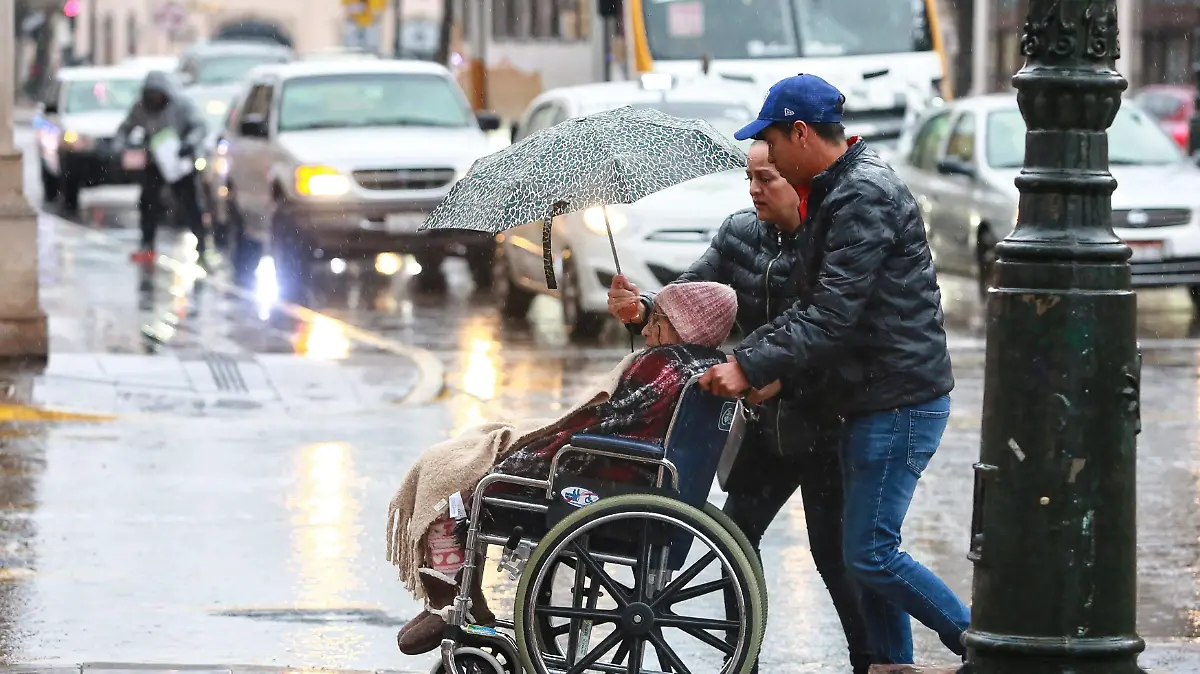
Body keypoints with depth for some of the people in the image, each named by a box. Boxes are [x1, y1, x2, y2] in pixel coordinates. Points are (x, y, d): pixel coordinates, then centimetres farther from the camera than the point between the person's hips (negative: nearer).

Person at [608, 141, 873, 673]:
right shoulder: (739, 235, 2)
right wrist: (641, 309, -19)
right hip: (767, 422, 7)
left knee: (833, 554, -3)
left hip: (823, 424, -7)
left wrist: (781, 376, -32)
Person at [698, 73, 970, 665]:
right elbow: (818, 305, 16)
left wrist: (750, 367, -21)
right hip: (874, 397, 10)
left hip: (902, 400, -10)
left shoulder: (865, 197, -17)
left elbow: (831, 315, -22)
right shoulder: (835, 191, 15)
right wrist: (748, 356, 5)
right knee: (865, 548, 12)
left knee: (870, 552, -9)